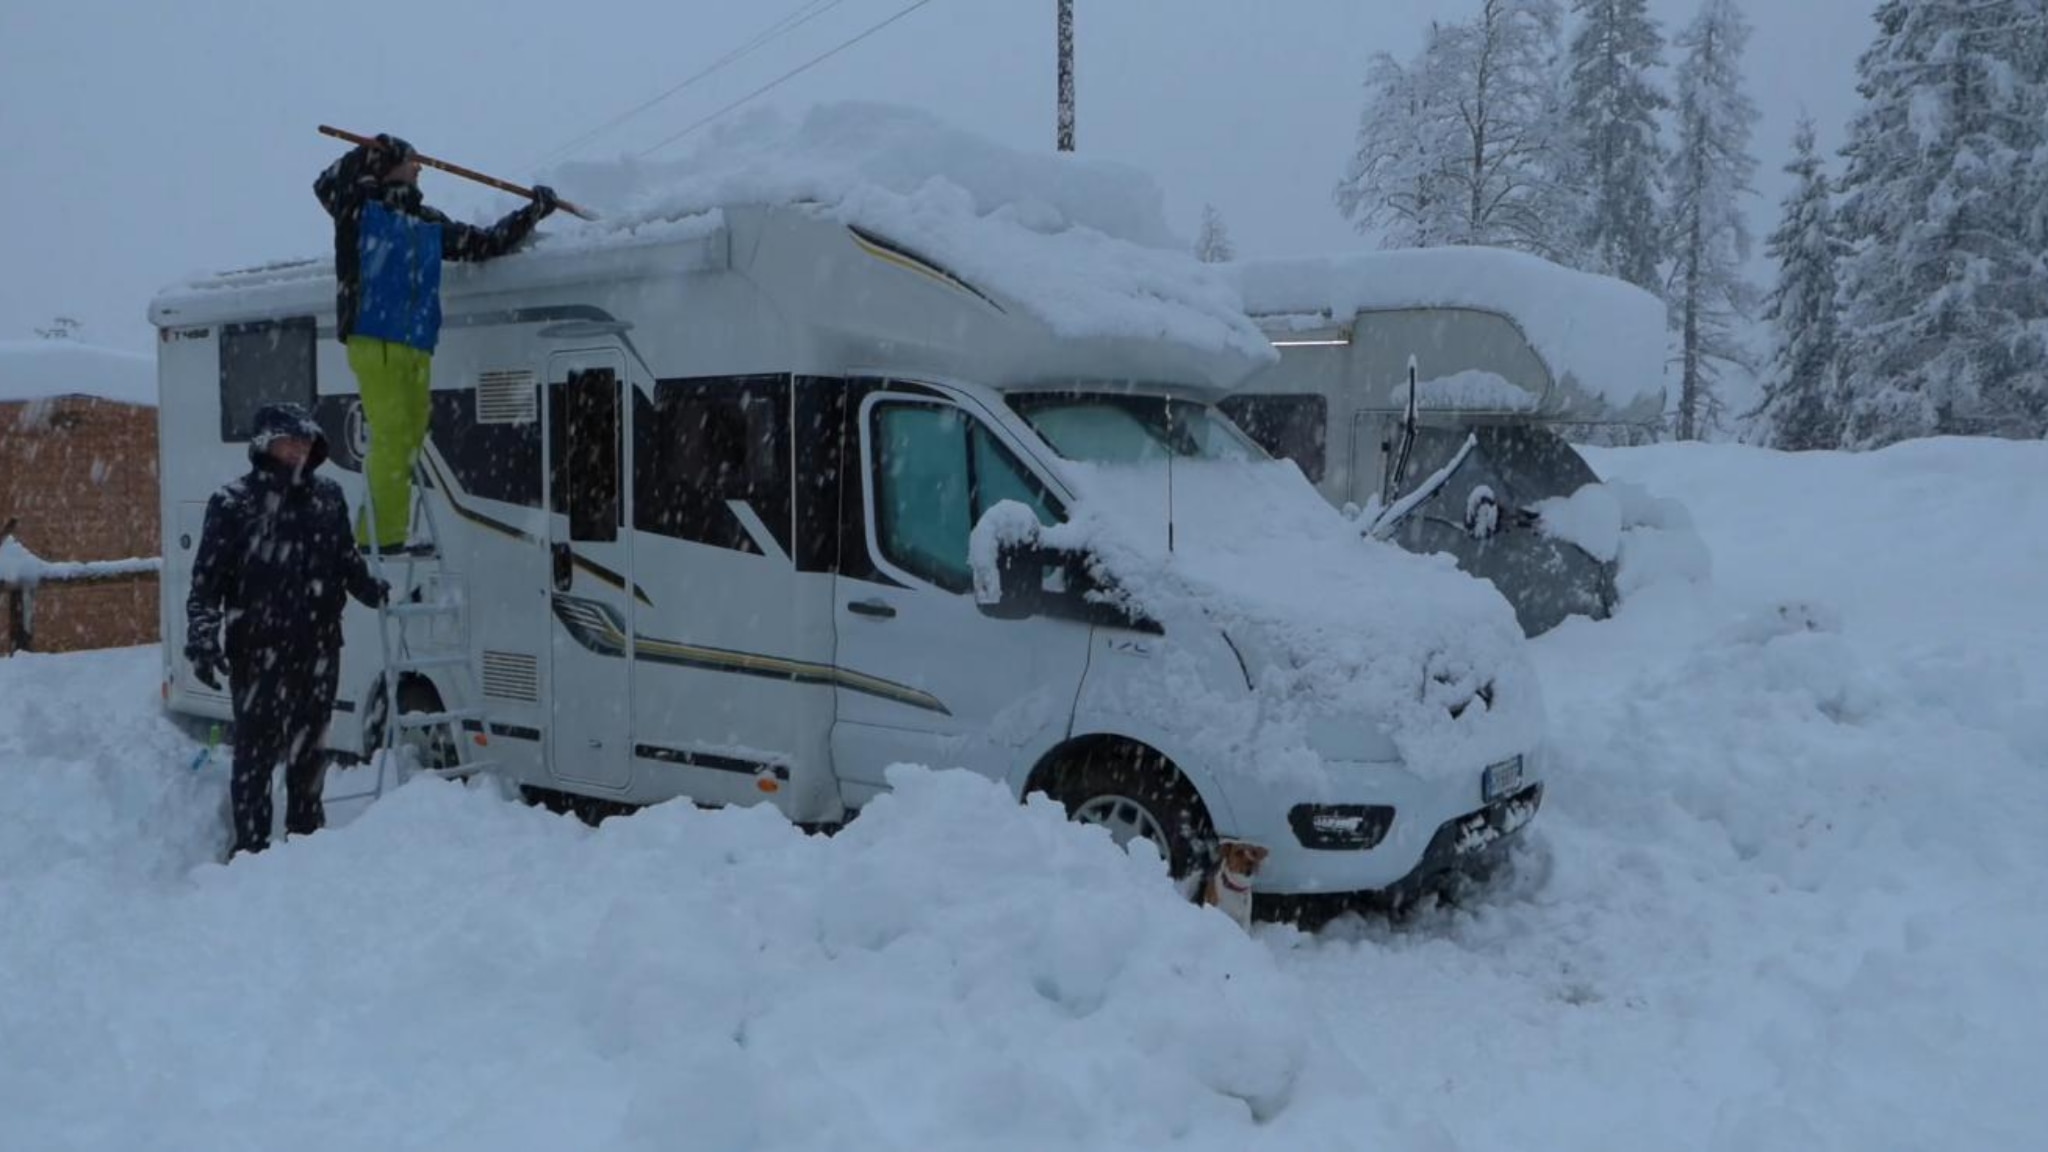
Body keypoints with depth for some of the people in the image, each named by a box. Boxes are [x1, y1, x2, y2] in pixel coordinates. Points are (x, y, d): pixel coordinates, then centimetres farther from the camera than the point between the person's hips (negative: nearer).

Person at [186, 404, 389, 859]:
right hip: (258, 650, -5)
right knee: (256, 751, -1)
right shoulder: (233, 503, -6)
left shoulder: (328, 497, 9)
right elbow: (207, 579, -7)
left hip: (318, 646, 5)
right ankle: (250, 846, 8)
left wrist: (374, 590, 8)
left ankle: (306, 835, 27)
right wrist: (203, 640, -14)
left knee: (309, 747, 14)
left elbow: (347, 560, 21)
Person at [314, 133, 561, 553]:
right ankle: (385, 535, -12)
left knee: (410, 441, 3)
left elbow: (485, 243, 28)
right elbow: (326, 185, -12)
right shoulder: (361, 207, 7)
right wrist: (374, 152, -15)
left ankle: (373, 533, 10)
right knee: (392, 437, -14)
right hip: (373, 343, -6)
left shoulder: (430, 225, 23)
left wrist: (532, 212, 25)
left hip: (418, 349, 6)